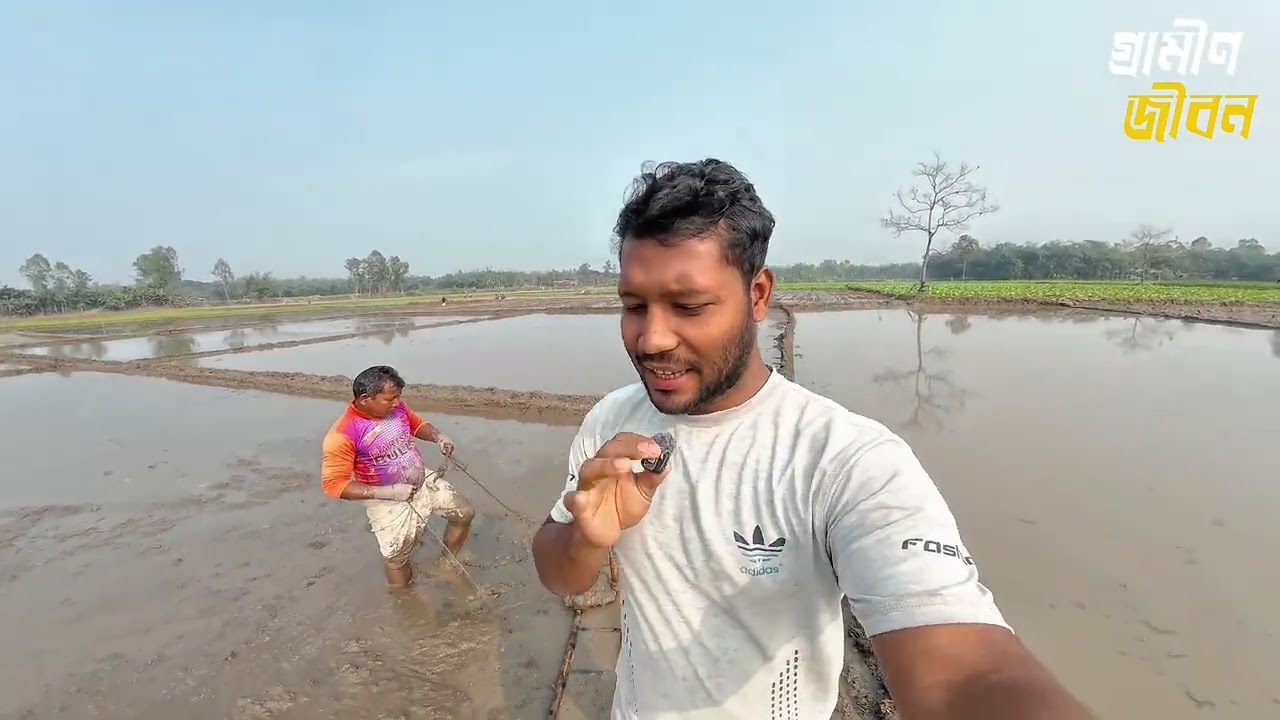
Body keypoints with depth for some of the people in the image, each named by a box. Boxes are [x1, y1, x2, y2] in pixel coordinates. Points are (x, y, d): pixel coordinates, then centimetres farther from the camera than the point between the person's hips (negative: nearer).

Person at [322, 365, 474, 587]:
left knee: (465, 514, 10)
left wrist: (439, 437, -11)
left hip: (424, 481, 6)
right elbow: (333, 484, -24)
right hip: (387, 501, -5)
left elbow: (418, 424, 12)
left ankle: (446, 562, 34)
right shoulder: (343, 434, -26)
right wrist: (389, 492, -28)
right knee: (397, 559, 4)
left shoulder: (396, 408, -9)